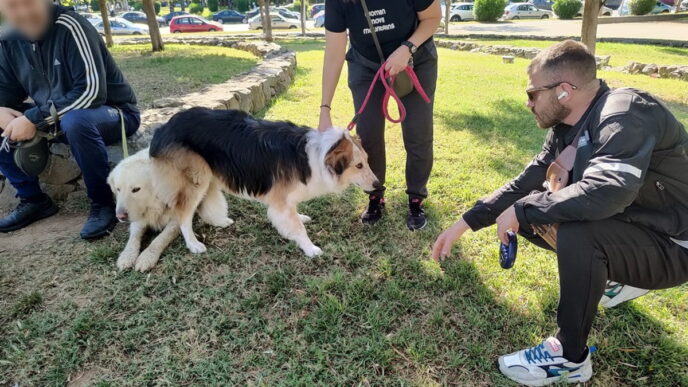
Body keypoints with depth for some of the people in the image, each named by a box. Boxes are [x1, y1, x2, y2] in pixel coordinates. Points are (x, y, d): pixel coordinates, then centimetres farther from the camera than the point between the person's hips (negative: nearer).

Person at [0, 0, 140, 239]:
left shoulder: (69, 27, -19)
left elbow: (91, 91, -28)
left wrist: (34, 118, -27)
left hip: (113, 113, -7)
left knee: (75, 121, -38)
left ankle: (103, 203, -20)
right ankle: (33, 199, 5)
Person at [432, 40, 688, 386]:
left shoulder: (626, 115, -27)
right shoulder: (568, 125, -2)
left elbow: (605, 193, -42)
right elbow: (527, 182, 0)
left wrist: (521, 211, -29)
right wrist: (464, 224, -3)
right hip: (631, 221, 8)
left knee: (577, 234, -34)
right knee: (528, 213, 3)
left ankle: (570, 357, -13)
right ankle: (618, 277, 16)